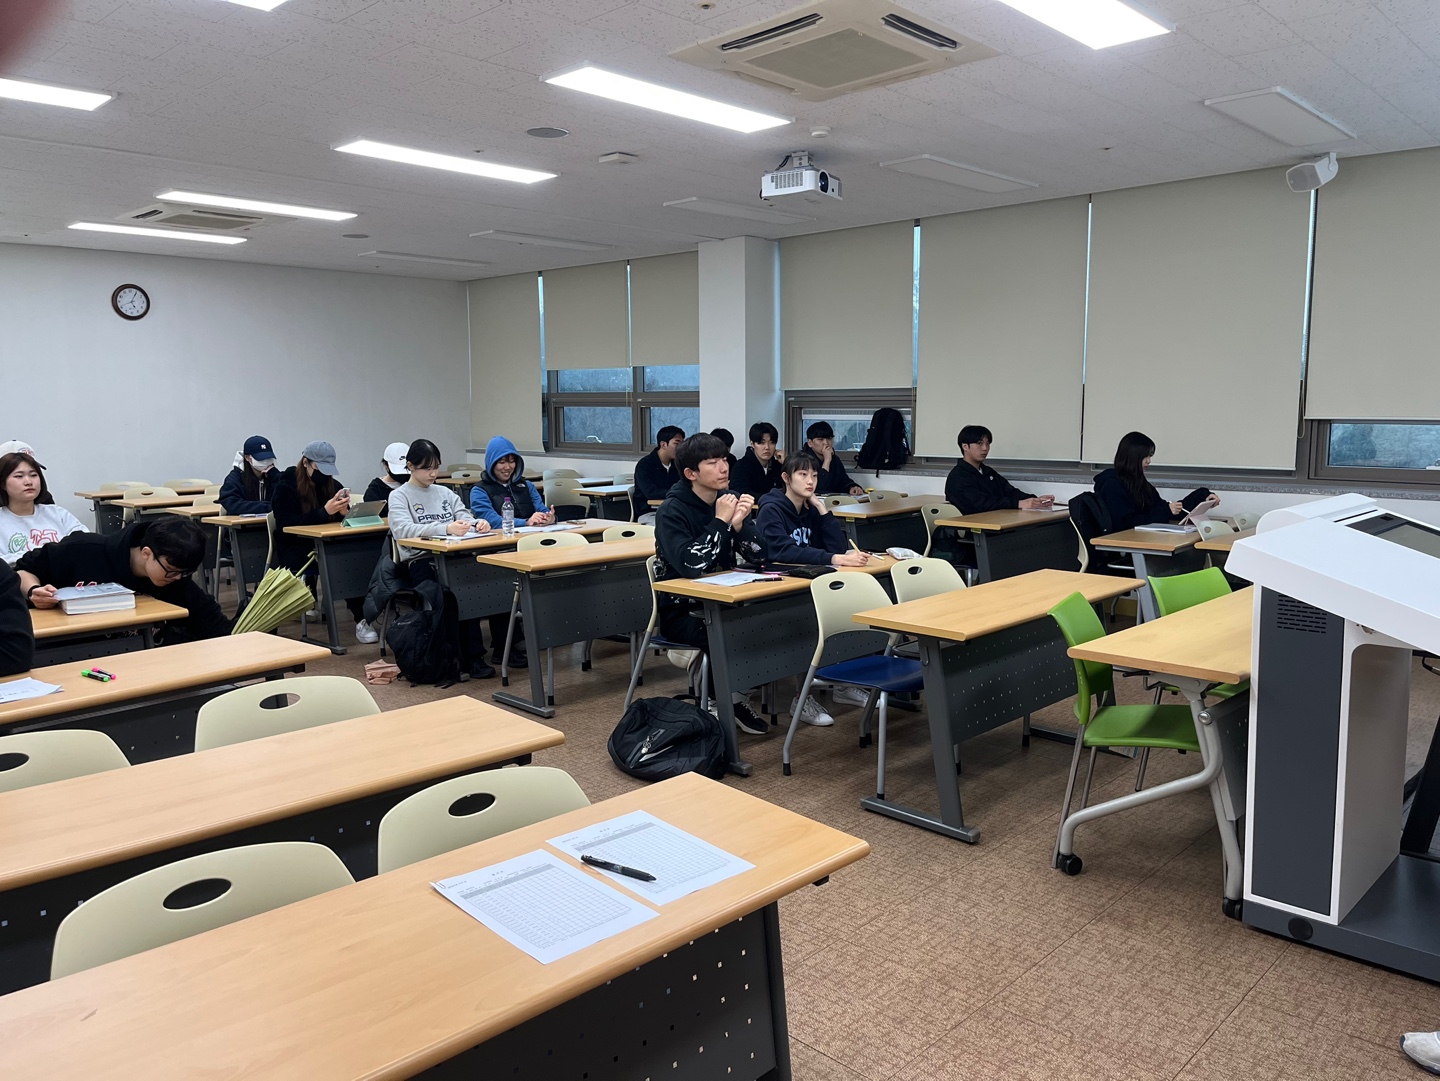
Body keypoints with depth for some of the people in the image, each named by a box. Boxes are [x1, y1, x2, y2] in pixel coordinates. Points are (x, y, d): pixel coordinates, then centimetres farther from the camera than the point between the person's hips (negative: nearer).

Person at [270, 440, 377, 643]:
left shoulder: (332, 484, 10)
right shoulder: (286, 486, -4)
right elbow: (288, 525, -16)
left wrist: (343, 510, -18)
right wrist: (325, 511, -27)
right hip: (294, 549, -5)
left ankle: (361, 619, -27)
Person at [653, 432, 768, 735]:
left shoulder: (730, 499, 2)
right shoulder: (672, 511, -15)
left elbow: (760, 557, -3)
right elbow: (691, 565, -30)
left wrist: (739, 524, -20)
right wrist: (720, 521, -24)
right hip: (681, 610, -6)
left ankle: (737, 698, 1)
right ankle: (731, 701, -2)